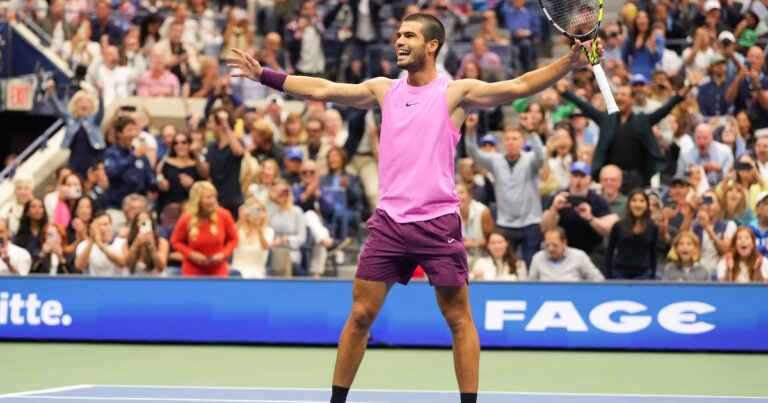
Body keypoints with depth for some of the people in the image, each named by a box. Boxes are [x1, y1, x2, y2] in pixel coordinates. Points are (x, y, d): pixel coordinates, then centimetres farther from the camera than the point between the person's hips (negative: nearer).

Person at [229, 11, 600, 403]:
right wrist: (264, 75, 12)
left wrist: (569, 62, -25)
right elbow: (322, 89, 15)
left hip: (438, 223, -4)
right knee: (360, 315, 4)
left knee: (458, 319, 1)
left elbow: (519, 87, -12)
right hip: (389, 221, 4)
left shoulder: (455, 92, -2)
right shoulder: (384, 90, 11)